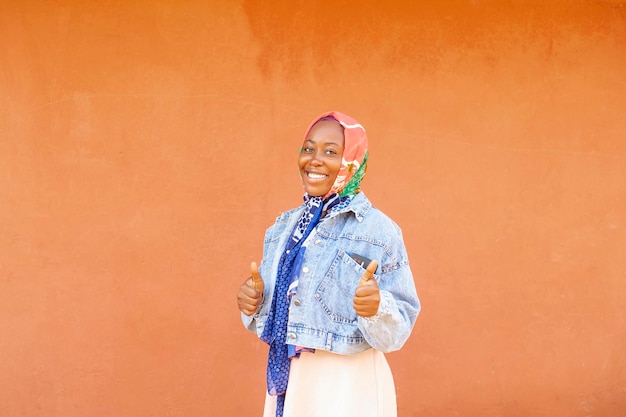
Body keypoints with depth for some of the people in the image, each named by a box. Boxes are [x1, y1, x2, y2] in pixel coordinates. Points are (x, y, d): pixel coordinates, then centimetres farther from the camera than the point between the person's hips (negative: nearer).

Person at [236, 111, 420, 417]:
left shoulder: (379, 230, -11)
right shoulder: (284, 227, 7)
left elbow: (401, 324, -13)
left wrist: (378, 308, -32)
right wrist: (252, 302, -6)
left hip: (348, 383, -5)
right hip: (287, 379, 5)